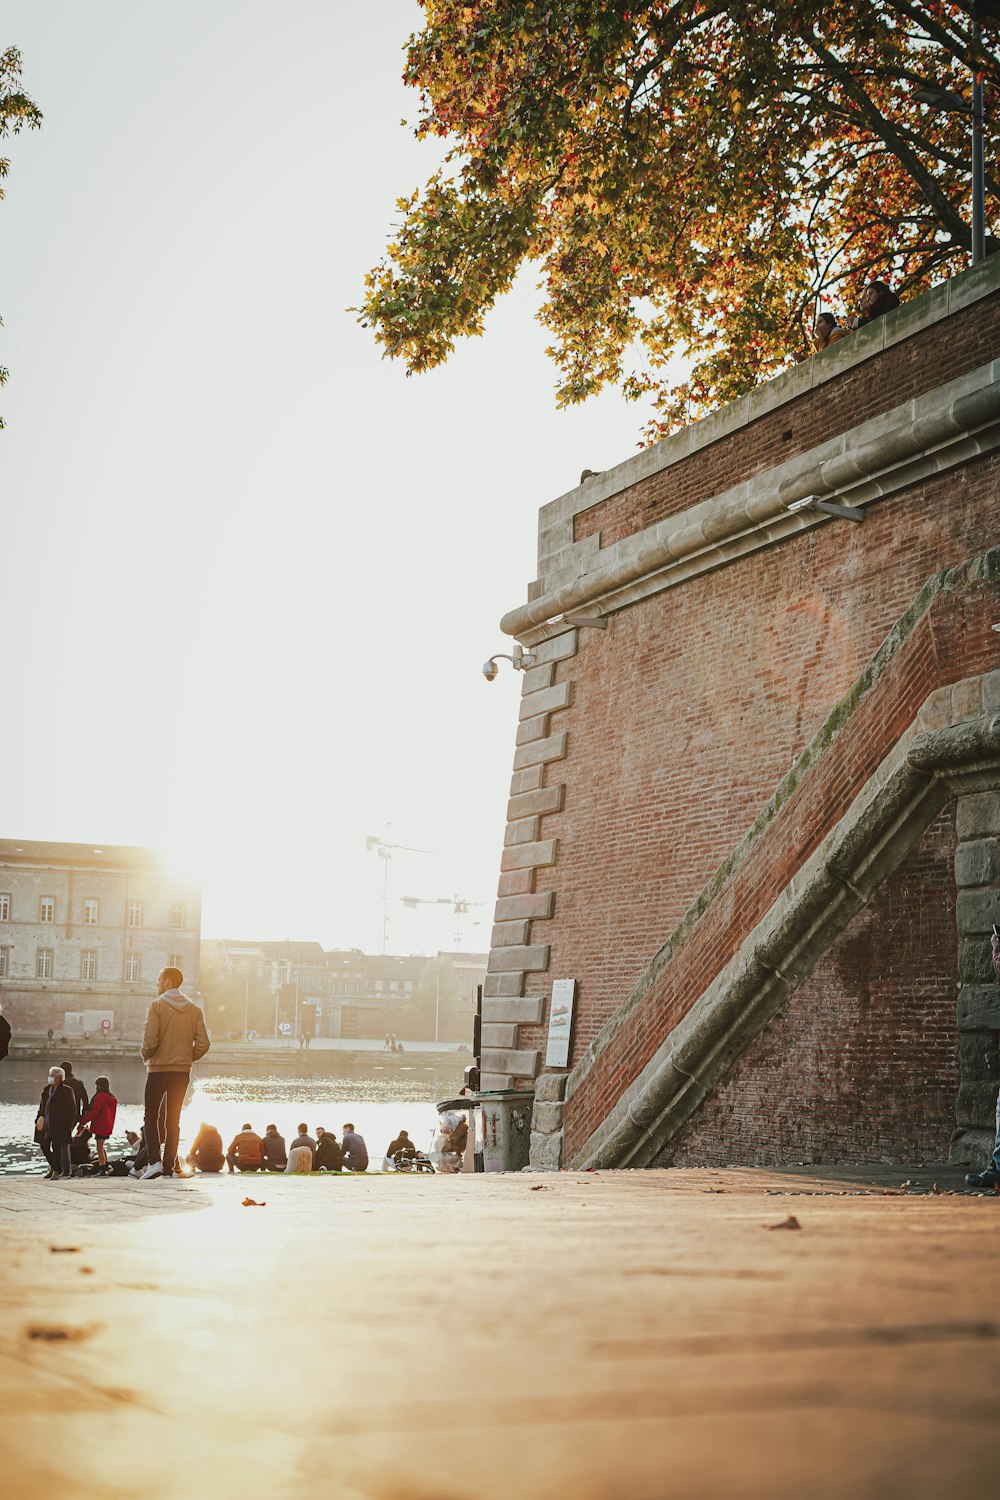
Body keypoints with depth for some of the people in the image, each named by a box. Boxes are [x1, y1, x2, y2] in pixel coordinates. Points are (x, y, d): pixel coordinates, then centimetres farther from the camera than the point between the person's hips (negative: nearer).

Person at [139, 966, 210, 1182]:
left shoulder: (157, 1006, -8)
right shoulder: (194, 1009, 6)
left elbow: (150, 1040, -16)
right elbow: (203, 1044, 0)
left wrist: (145, 1055, 4)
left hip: (159, 1069, -4)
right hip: (183, 1071, 4)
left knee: (151, 1116, 1)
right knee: (173, 1119, 10)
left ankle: (155, 1161, -14)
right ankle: (169, 1166, 7)